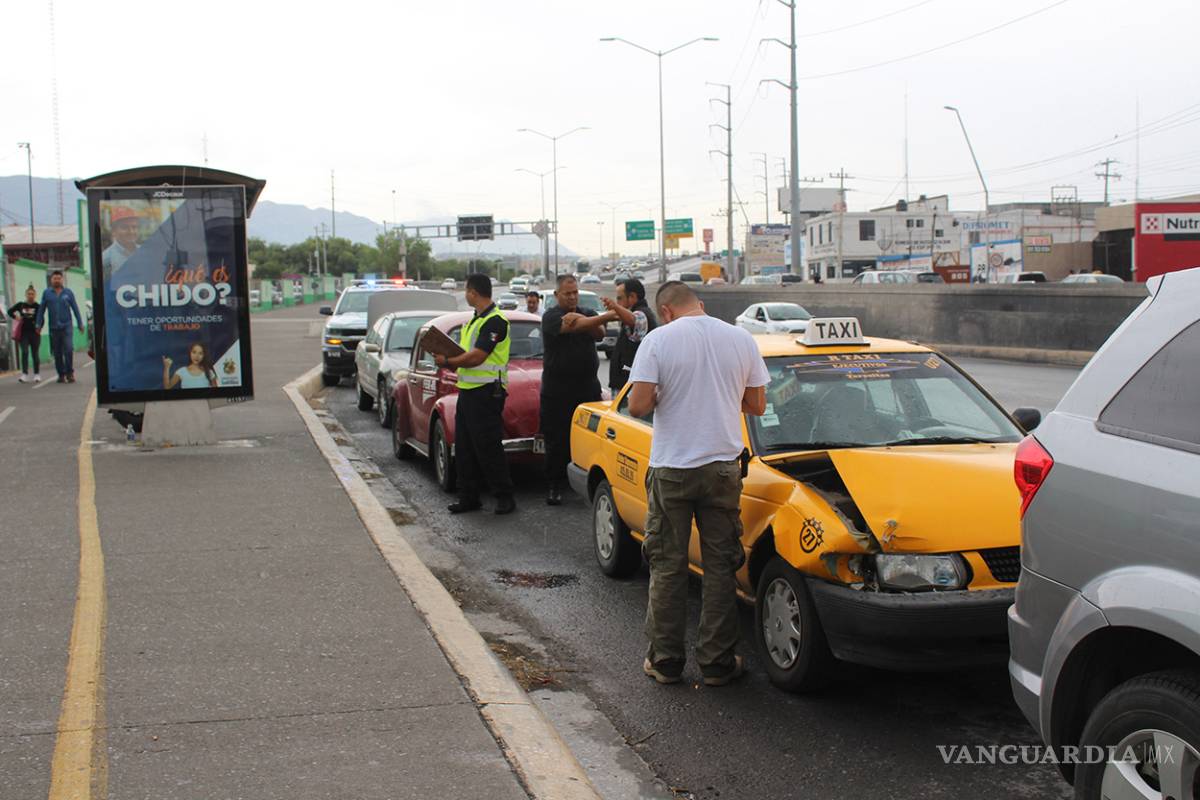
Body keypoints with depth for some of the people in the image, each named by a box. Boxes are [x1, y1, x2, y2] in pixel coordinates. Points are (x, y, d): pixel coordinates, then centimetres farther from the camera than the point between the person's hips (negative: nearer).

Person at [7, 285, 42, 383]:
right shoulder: (21, 305, 5)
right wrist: (15, 317, -1)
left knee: (35, 354, 6)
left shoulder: (37, 306, -2)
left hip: (34, 333, -1)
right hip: (23, 333, 1)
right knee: (24, 352, -9)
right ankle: (24, 374, -12)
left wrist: (38, 327, -16)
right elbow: (10, 311, 16)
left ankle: (37, 374, 14)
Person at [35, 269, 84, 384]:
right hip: (53, 327, 1)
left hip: (66, 326, -1)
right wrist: (38, 324, 3)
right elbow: (41, 309, 8)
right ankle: (61, 374, 12)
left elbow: (75, 309, 6)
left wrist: (80, 324, 4)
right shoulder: (46, 293, 6)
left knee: (68, 349, -15)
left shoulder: (68, 292, 5)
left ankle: (70, 373, -5)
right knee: (57, 353, 4)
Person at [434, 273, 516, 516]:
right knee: (464, 448, 11)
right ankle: (469, 497, 19)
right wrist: (446, 357, -1)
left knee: (488, 448, -6)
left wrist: (447, 361, -10)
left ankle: (505, 497, 3)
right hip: (467, 390, 10)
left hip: (486, 392, -10)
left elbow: (476, 357, -20)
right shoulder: (474, 320, 18)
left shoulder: (494, 321, -14)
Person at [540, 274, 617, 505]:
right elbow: (574, 327, -22)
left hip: (588, 389, 4)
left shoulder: (588, 314, 13)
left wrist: (581, 320, -27)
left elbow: (599, 333, -7)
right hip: (557, 391, -4)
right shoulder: (551, 317, -4)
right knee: (557, 443, 1)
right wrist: (607, 316, -33)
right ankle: (553, 488, 10)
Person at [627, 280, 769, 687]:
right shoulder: (741, 339, 1)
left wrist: (665, 394, 5)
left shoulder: (658, 339, -9)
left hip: (671, 470, -2)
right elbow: (757, 405, 6)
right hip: (723, 467, 2)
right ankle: (718, 662, 15)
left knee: (667, 567, 9)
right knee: (720, 567, 10)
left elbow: (638, 405, -15)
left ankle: (665, 660, 16)